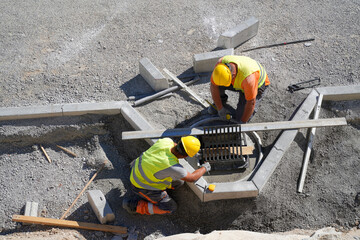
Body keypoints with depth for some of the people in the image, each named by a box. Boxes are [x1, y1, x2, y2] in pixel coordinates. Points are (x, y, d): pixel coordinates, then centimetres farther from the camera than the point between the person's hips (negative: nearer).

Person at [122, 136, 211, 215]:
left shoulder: (166, 141, -21)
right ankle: (135, 205, 4)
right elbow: (192, 178, -23)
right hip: (143, 187, -7)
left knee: (179, 182, 10)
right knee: (171, 208, 4)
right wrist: (204, 168, -5)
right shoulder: (171, 166, -38)